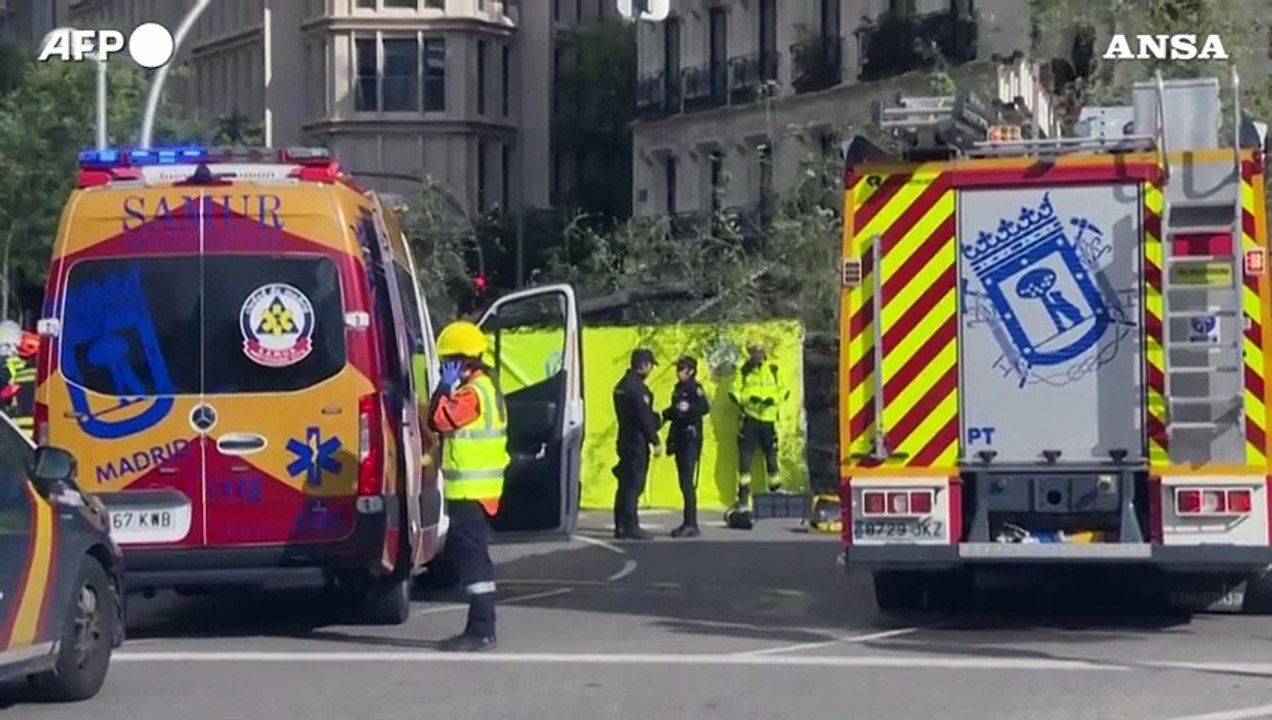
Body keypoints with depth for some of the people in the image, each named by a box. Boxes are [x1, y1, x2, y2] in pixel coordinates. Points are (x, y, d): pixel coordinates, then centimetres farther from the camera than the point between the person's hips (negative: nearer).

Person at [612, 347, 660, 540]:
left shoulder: (621, 386, 14)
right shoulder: (637, 387, -16)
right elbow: (645, 417, -18)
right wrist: (655, 441, -14)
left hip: (625, 440, 9)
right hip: (637, 441, -9)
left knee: (625, 484, 11)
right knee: (634, 485, -8)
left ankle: (621, 526, 13)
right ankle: (630, 526, -9)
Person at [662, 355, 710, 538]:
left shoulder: (695, 388, -9)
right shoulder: (678, 389, 15)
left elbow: (705, 407, -26)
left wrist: (689, 408, -43)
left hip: (691, 439, -8)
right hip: (679, 439, 8)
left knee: (688, 482, -11)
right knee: (683, 483, 10)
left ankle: (691, 524, -11)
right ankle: (688, 523, 15)